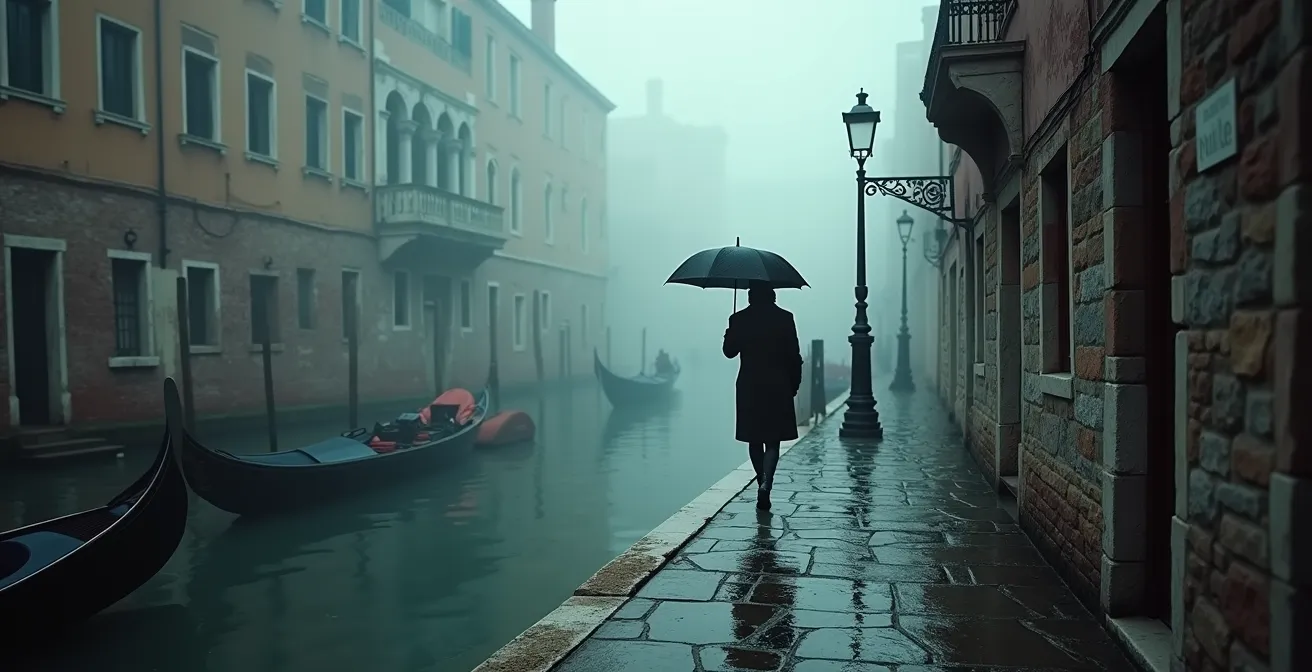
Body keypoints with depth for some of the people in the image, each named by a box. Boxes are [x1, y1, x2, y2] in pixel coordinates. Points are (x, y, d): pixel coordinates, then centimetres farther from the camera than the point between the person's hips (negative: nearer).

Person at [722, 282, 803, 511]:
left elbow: (729, 351, 4)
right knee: (772, 441, 2)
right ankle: (766, 483, -16)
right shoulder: (785, 318, -4)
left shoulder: (738, 319, -4)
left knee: (755, 441, 13)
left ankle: (763, 483, 21)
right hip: (778, 388, -1)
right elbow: (794, 356, -2)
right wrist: (794, 384, 8)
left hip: (749, 388, 1)